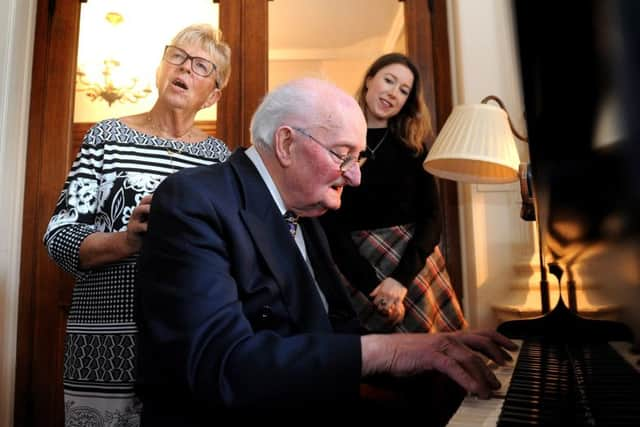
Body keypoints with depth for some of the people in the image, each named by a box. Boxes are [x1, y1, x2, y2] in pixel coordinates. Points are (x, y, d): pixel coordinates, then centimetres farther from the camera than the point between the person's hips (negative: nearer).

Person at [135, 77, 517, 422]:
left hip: (314, 406, 7)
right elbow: (221, 365, -27)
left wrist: (436, 346, -6)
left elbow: (339, 331, 6)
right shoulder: (196, 200, -16)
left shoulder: (303, 215, 10)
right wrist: (382, 350, -27)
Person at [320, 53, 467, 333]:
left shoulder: (413, 147, 5)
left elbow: (431, 217, -2)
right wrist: (373, 284, -16)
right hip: (356, 269, -2)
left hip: (415, 268, 3)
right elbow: (328, 223, -8)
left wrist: (402, 277, -17)